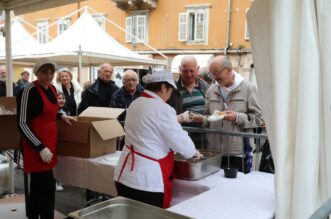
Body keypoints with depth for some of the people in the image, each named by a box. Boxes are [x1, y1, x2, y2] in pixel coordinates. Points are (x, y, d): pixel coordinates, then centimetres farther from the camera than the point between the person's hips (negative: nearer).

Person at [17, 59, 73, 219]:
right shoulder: (29, 91, -17)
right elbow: (22, 124, -18)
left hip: (50, 142, 8)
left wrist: (61, 116, 11)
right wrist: (40, 148, -22)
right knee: (47, 187, -7)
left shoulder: (52, 88, 8)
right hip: (36, 146, -8)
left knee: (37, 186, 17)